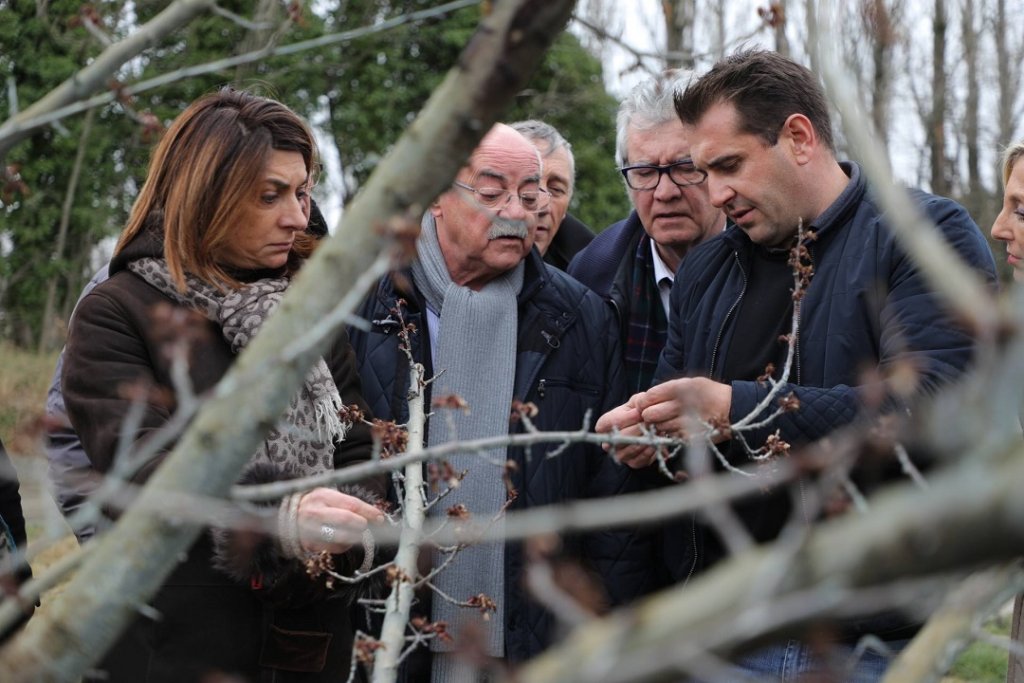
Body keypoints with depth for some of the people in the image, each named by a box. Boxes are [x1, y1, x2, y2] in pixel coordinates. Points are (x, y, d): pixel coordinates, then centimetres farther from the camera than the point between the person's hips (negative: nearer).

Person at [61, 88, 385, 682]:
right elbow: (141, 460, -20)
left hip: (312, 635, 5)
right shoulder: (115, 315, -5)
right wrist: (275, 516, -36)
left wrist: (354, 528, -18)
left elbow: (358, 448, 6)